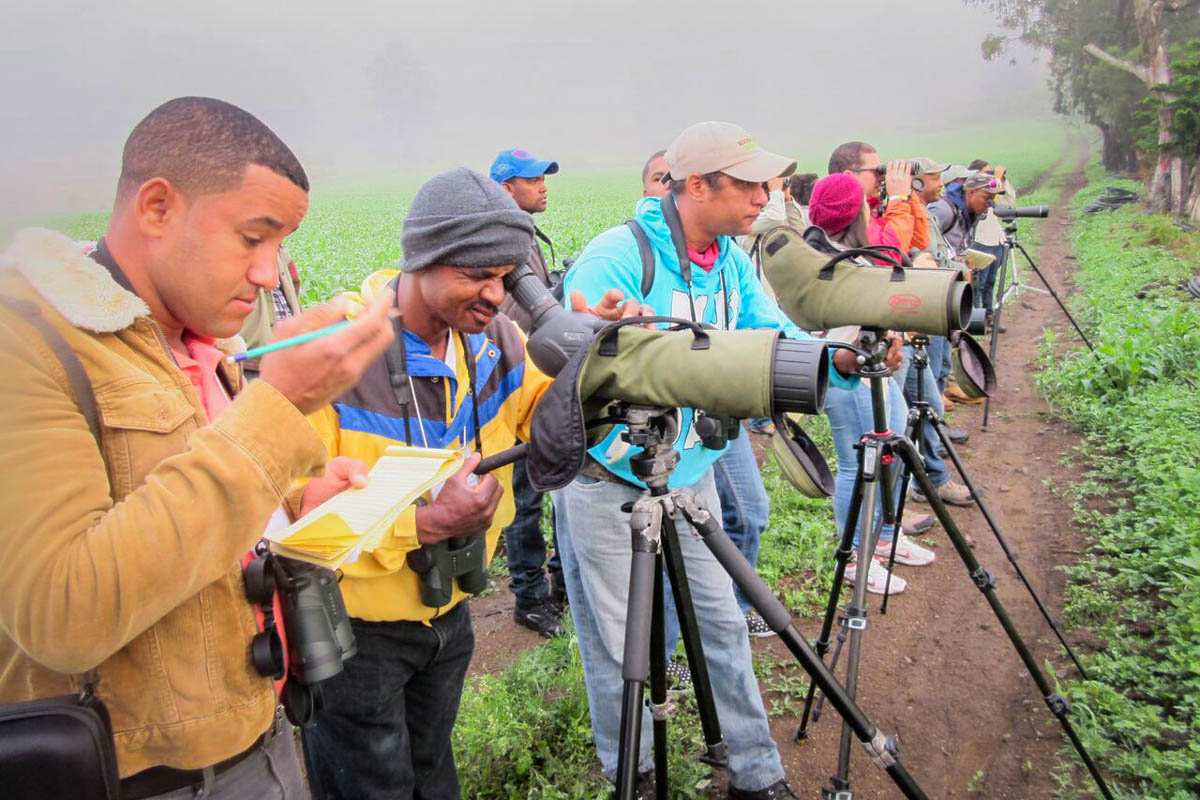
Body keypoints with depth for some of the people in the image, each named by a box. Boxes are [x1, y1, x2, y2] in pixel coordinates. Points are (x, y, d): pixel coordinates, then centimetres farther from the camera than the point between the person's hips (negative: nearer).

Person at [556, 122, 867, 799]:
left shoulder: (734, 260, 2)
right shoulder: (615, 257, -21)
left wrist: (840, 357, -24)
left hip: (689, 472, 6)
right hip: (605, 481, -6)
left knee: (724, 622, 13)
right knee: (619, 642, 8)